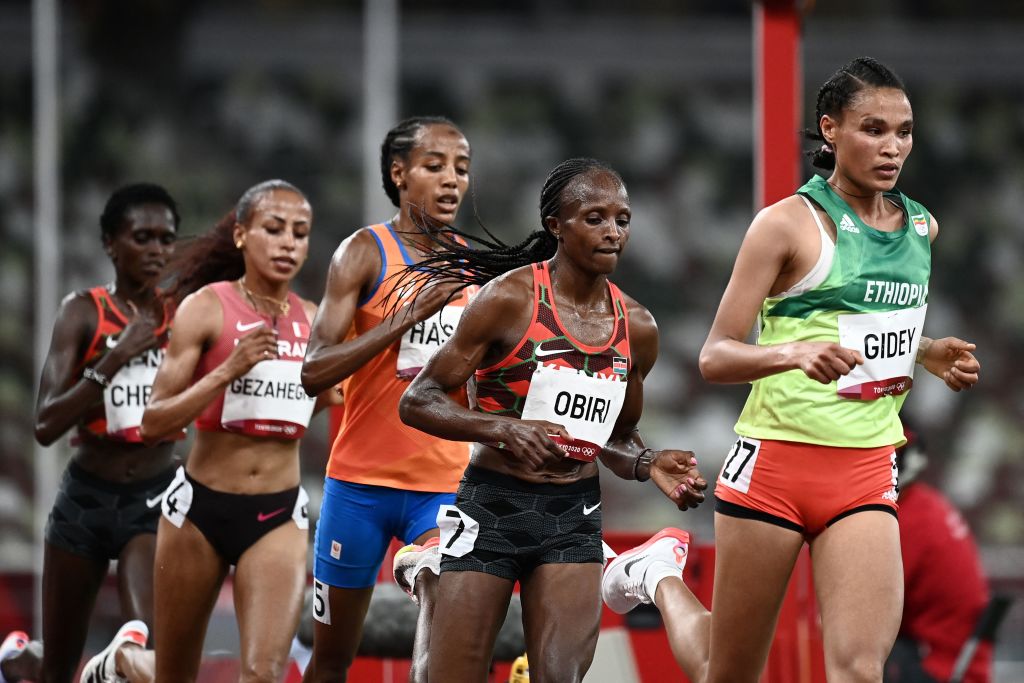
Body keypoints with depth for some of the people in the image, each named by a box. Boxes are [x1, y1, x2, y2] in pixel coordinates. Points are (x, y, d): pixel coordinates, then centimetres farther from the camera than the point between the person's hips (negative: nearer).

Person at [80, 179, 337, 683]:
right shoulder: (206, 307, -9)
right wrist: (229, 370, -26)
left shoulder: (312, 320, 4)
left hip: (279, 516, 2)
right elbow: (154, 422, -15)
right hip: (201, 508, -2)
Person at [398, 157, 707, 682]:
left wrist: (648, 465, 1)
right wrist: (503, 428, -24)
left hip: (574, 517, 4)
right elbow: (417, 402, -9)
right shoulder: (510, 297, -9)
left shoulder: (636, 327, 7)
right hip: (493, 507, -4)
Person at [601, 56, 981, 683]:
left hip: (868, 473, 4)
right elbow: (715, 357, -10)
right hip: (775, 461, -4)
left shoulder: (923, 227, 10)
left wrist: (929, 355, 10)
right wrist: (796, 353, -29)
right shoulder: (789, 223, -8)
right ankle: (659, 578, 42)